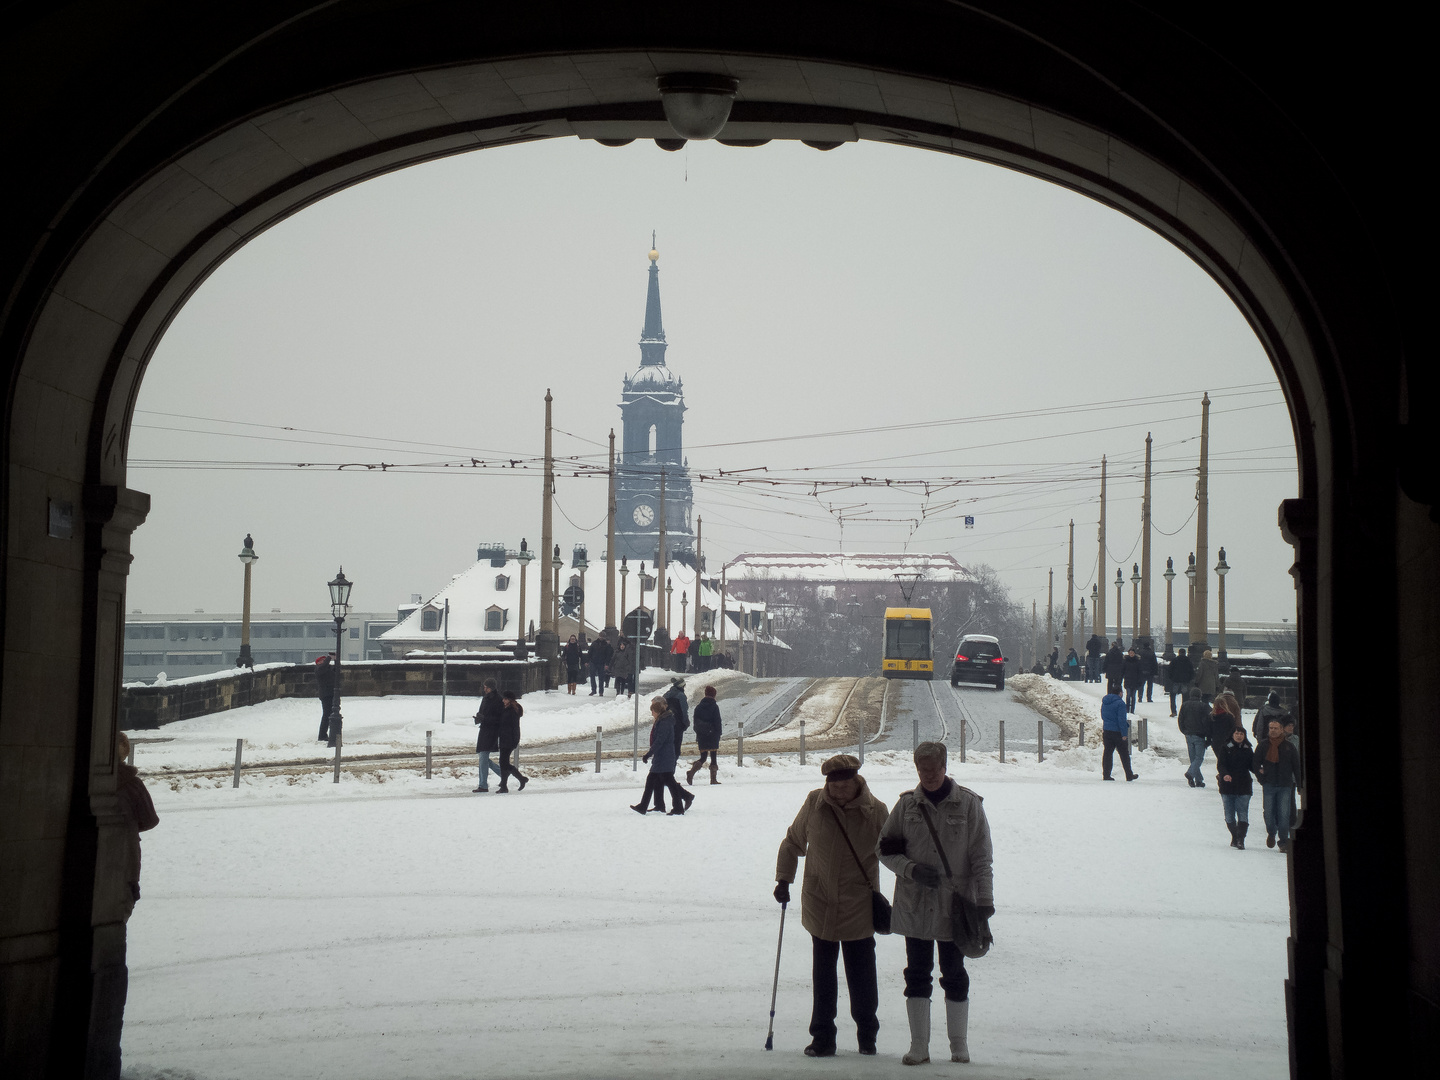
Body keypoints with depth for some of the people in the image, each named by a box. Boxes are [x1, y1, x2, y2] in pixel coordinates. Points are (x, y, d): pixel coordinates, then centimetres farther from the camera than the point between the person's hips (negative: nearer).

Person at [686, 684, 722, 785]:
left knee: (703, 757, 8)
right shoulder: (714, 707, -6)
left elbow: (695, 721, 9)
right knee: (713, 757, 4)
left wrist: (697, 735, 14)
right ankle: (713, 779, 2)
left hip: (701, 735, 4)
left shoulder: (698, 707, 6)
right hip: (712, 734, -4)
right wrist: (719, 735, -2)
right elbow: (718, 722, -7)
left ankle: (691, 772, -15)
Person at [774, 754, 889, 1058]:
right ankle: (822, 1037, 17)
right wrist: (783, 879, 4)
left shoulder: (875, 811, -7)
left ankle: (867, 1033, 22)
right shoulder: (814, 803, -4)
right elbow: (793, 842, 11)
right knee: (822, 975, 8)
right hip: (820, 905, 1)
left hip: (859, 909, -1)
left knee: (861, 975, 4)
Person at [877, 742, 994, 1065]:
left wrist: (984, 908, -8)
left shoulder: (968, 804, -3)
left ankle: (959, 1044, 20)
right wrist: (912, 869, -10)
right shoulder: (907, 804, 3)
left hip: (954, 906, -2)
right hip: (914, 905, 2)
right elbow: (884, 848, 8)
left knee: (954, 976, 6)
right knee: (916, 974, 5)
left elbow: (982, 860, -3)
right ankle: (918, 1046, 13)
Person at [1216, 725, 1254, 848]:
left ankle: (1240, 839, -12)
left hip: (1243, 786, 1)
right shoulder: (1225, 749, 2)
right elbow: (1220, 764, -6)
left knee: (1243, 814, -9)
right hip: (1227, 787, -1)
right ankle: (1234, 837, 22)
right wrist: (1225, 774, -26)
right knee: (1229, 815, 4)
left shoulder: (1248, 750, 11)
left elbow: (1252, 765, 15)